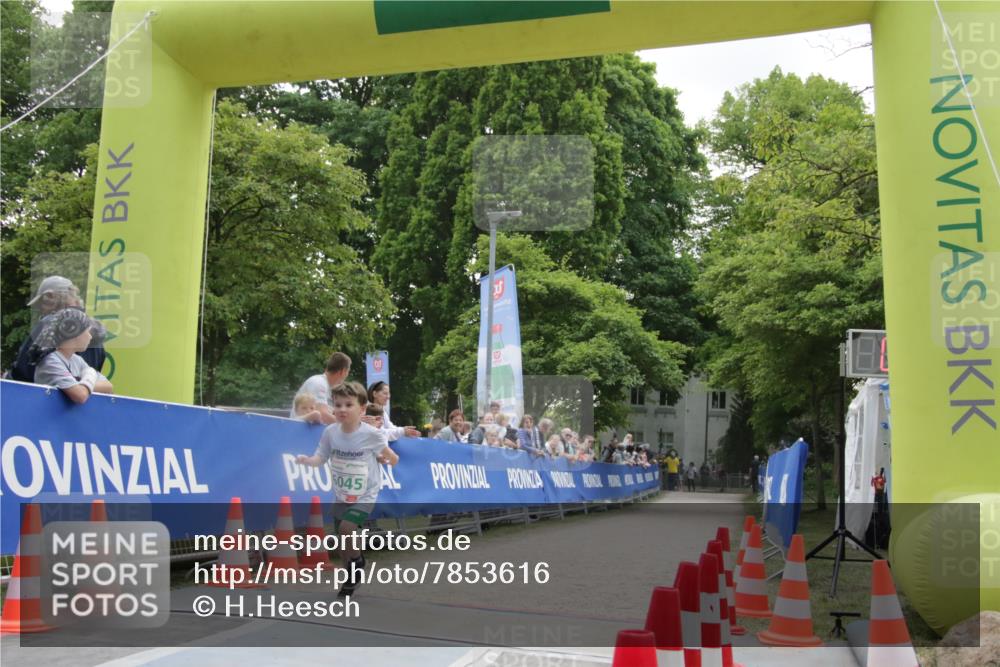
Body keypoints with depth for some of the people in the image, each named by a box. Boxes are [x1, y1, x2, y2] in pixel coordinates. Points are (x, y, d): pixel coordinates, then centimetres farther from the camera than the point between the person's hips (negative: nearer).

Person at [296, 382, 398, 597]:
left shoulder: (370, 433, -18)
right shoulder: (330, 432, -10)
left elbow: (384, 450, 1)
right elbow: (320, 458, -10)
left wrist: (390, 457, -15)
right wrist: (307, 460, -28)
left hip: (365, 495, -4)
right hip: (340, 495, 4)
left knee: (346, 527, -24)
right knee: (343, 544, 10)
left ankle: (357, 560, 6)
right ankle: (354, 576, 34)